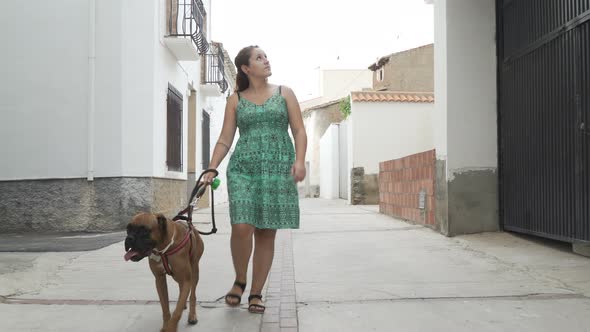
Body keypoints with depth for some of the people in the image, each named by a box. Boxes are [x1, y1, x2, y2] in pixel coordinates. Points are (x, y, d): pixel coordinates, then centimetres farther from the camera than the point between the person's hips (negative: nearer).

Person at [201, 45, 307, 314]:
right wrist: (211, 169, -5)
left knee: (266, 233, 1)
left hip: (279, 169, 1)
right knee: (242, 227, -14)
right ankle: (239, 280, 12)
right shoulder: (235, 100, 11)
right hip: (243, 168, 0)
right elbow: (225, 139, 8)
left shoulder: (284, 93, 11)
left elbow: (299, 131, 6)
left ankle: (256, 293, 13)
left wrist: (300, 160, -11)